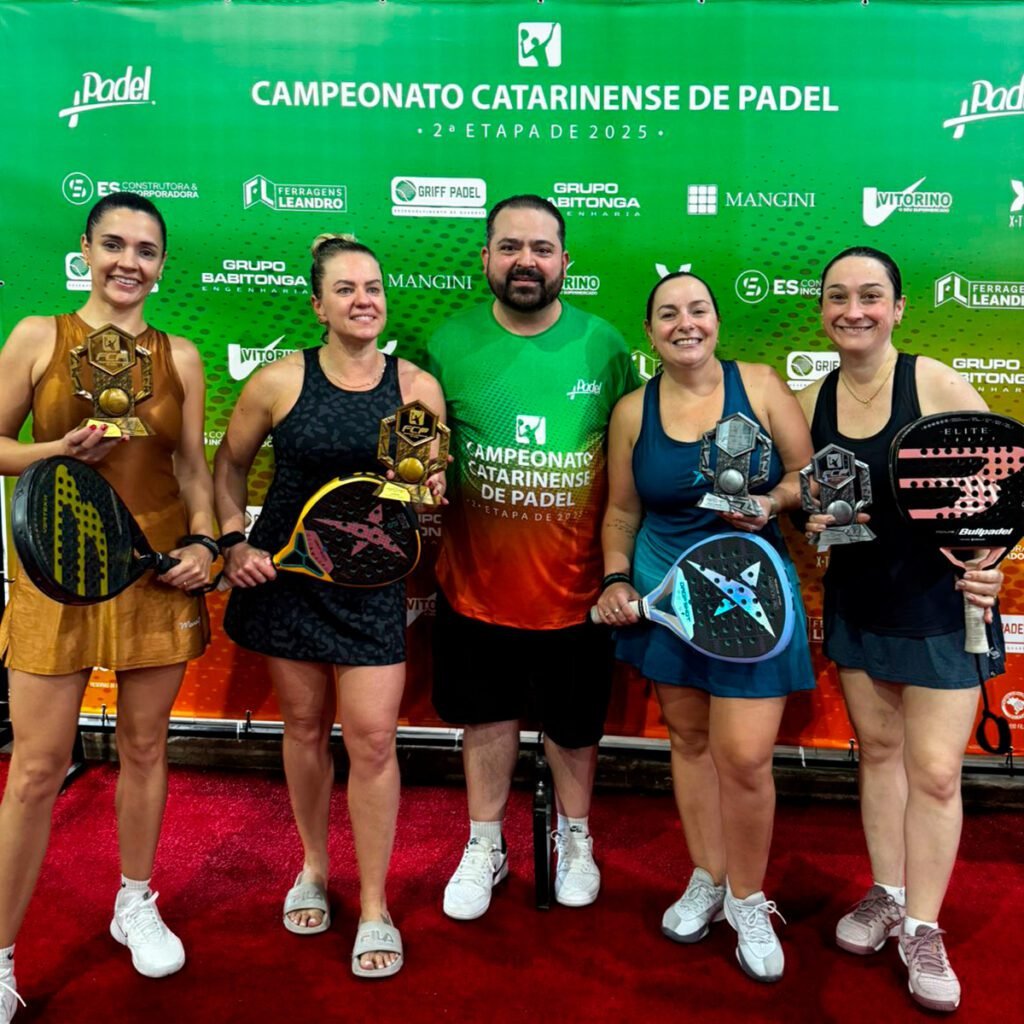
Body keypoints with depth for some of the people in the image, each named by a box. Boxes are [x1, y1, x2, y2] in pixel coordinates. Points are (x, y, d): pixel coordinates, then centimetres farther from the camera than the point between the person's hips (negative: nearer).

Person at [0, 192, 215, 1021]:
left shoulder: (180, 356, 7)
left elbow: (192, 465, 9)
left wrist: (201, 541, -6)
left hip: (158, 569, 3)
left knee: (145, 747, 13)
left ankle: (136, 906, 34)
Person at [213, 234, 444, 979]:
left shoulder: (417, 386, -4)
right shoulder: (280, 382, -6)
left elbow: (436, 494, 5)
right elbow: (229, 466, 7)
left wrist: (424, 480, -17)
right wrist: (234, 542, -5)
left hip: (374, 582, 0)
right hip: (287, 575, 1)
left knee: (372, 737, -3)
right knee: (305, 724, 13)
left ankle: (375, 909, 16)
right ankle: (314, 866, 39)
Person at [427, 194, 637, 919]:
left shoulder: (603, 345, -5)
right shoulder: (450, 344, -4)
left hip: (575, 586, 0)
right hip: (478, 584, 1)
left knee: (573, 723, 16)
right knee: (488, 717, 16)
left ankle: (575, 837, 43)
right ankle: (486, 846, 39)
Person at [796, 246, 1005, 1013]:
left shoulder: (935, 383, -14)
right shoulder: (810, 402, -1)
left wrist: (981, 558, -29)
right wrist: (811, 518, -11)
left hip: (940, 606, -4)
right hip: (856, 603, 4)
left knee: (935, 771, 1)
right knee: (878, 749, 15)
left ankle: (923, 929, 20)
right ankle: (888, 894, 34)